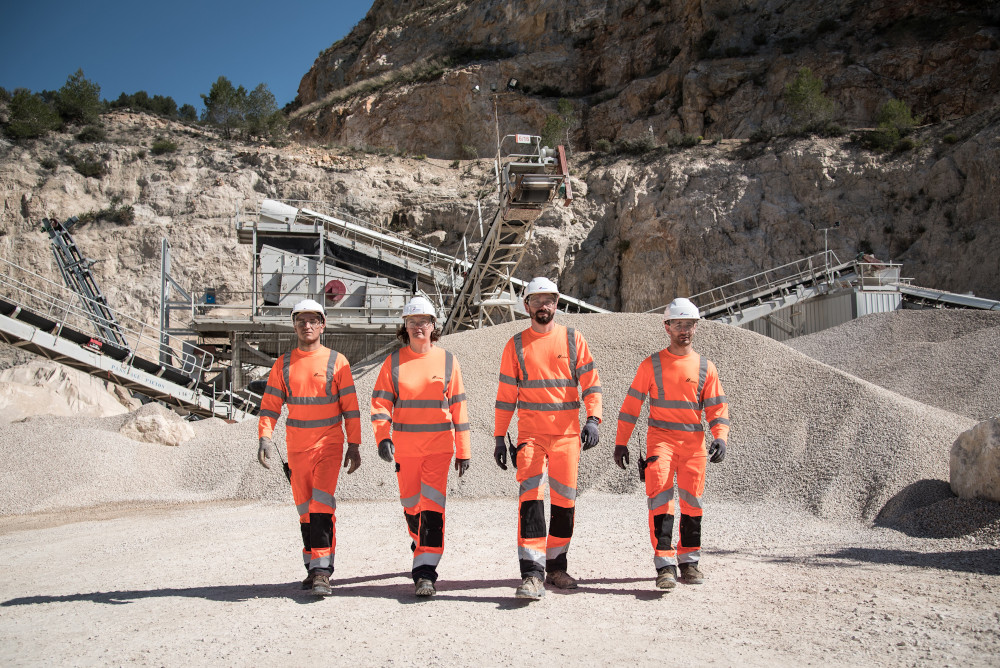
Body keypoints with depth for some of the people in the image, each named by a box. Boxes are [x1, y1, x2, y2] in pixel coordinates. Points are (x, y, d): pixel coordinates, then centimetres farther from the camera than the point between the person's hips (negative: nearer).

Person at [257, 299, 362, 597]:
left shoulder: (336, 361, -1)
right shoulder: (283, 364, 8)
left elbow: (350, 407, 0)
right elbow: (269, 405, 7)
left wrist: (354, 445, -4)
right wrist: (265, 437, -8)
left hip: (329, 443, -4)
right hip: (297, 446, 4)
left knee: (322, 504, -16)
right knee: (305, 508, 10)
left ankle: (322, 570, -15)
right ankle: (314, 568, 21)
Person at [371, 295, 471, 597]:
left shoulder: (447, 361, 1)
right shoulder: (394, 362, 2)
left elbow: (458, 406, 4)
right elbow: (380, 402, -2)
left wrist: (463, 450, 4)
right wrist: (382, 436, -19)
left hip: (439, 445, -2)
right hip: (404, 446, 2)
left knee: (432, 505, -12)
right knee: (411, 503, 15)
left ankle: (425, 573, -10)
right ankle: (420, 543, 45)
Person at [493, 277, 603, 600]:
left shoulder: (573, 339, 5)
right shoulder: (515, 345, 5)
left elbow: (591, 382, 2)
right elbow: (506, 395, 6)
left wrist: (593, 419, -12)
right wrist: (499, 438, 3)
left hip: (567, 433, 1)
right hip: (530, 434, -1)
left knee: (564, 500, 6)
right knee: (531, 497, -14)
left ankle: (556, 567, 22)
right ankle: (532, 574, -15)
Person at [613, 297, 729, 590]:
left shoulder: (705, 367, 8)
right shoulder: (651, 364, 3)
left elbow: (717, 406, 7)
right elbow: (631, 404, 5)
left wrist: (720, 437, -10)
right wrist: (621, 442, 1)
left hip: (694, 442, 2)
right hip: (660, 437, -2)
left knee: (692, 501, 7)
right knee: (660, 497, -15)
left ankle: (689, 561, 22)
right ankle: (665, 565, -14)